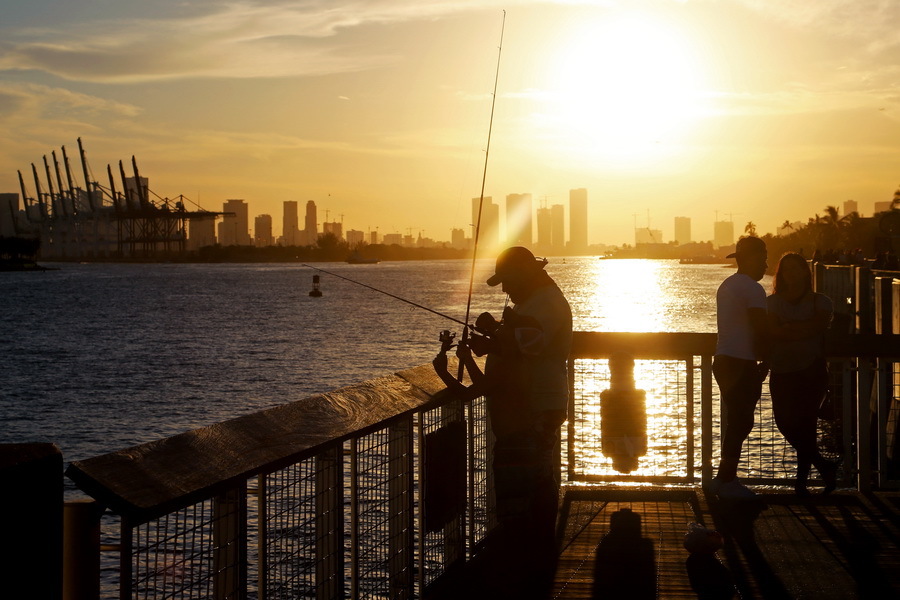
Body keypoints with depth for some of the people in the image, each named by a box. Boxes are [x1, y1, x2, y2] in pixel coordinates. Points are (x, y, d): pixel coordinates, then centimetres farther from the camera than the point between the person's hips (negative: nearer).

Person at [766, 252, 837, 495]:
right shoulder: (773, 302, 10)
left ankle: (802, 477, 6)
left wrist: (787, 328, -9)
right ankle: (822, 466, 15)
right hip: (782, 372, 2)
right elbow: (771, 330, -7)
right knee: (784, 420, -7)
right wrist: (802, 330, -11)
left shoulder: (820, 302, 8)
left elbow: (819, 325, -11)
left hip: (812, 370, -2)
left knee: (804, 421, -9)